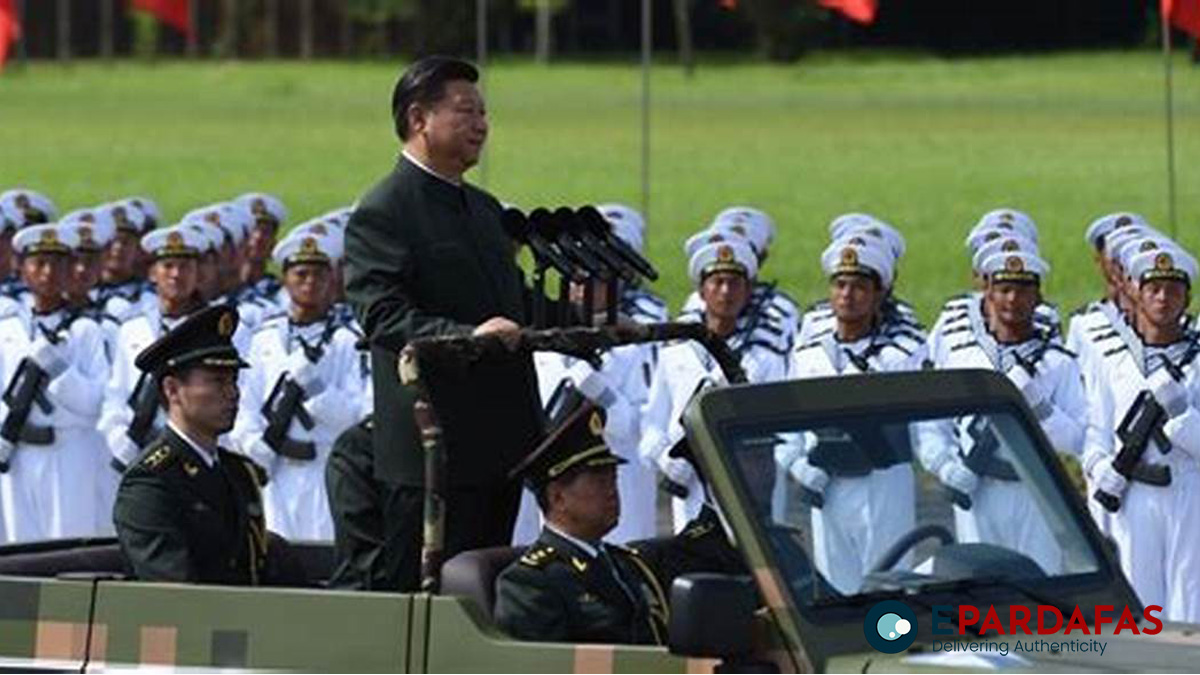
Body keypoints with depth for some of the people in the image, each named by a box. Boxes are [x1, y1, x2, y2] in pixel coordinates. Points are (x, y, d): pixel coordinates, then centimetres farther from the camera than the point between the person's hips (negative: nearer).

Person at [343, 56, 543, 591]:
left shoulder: (485, 209, 21)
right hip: (435, 445, -9)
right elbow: (383, 316, -20)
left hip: (502, 443, 9)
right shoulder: (381, 213, -8)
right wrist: (467, 337, -31)